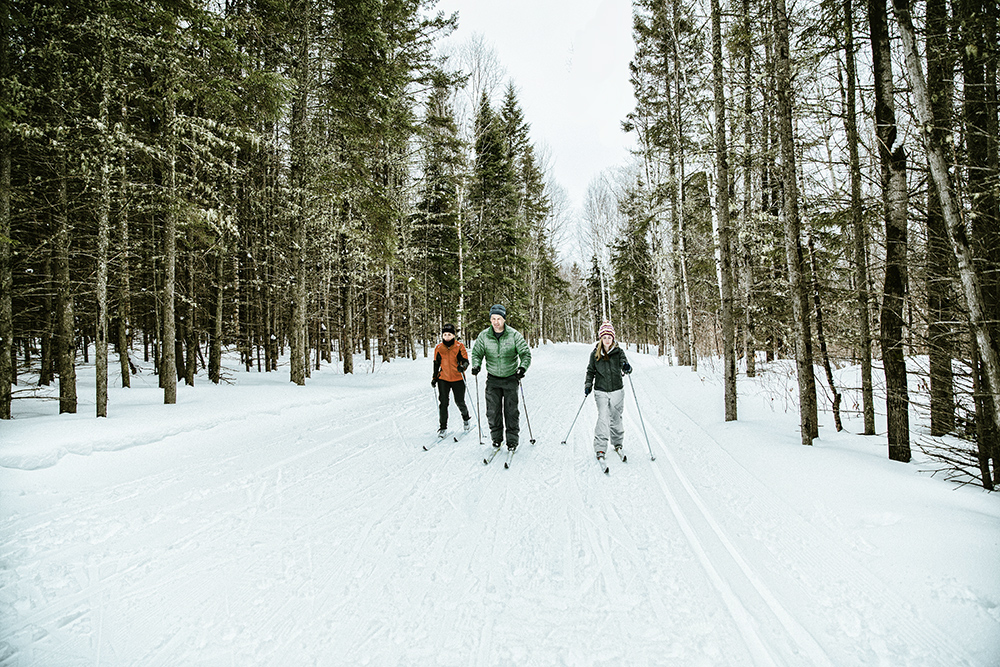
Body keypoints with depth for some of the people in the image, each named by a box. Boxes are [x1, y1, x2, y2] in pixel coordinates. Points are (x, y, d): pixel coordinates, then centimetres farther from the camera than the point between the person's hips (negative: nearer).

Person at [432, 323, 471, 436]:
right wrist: (434, 378, 15)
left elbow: (466, 360, -5)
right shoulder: (438, 348, 4)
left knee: (460, 402, 3)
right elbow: (436, 364, 15)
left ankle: (466, 419, 32)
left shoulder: (459, 346, -3)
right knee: (443, 403, -5)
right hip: (443, 379, 2)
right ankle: (443, 427, 6)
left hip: (458, 379, -2)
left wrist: (463, 366, -27)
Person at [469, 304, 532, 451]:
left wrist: (523, 367, -22)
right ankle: (496, 437, 19)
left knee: (511, 410, 1)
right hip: (493, 378, 2)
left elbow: (526, 353, -6)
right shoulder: (484, 336, -4)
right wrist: (476, 365, -11)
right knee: (493, 410, 2)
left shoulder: (514, 335, -10)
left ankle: (512, 440, 12)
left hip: (511, 378, -2)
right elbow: (477, 353, 7)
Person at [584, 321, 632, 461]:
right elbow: (590, 371, 11)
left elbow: (624, 364, -12)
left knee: (615, 418, 10)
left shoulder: (618, 352, 0)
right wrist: (588, 385, 2)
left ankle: (617, 442, 33)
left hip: (617, 391, 1)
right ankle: (600, 448, -8)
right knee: (603, 418, -13)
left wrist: (627, 368, -35)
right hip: (601, 391, -1)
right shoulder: (595, 354, 2)